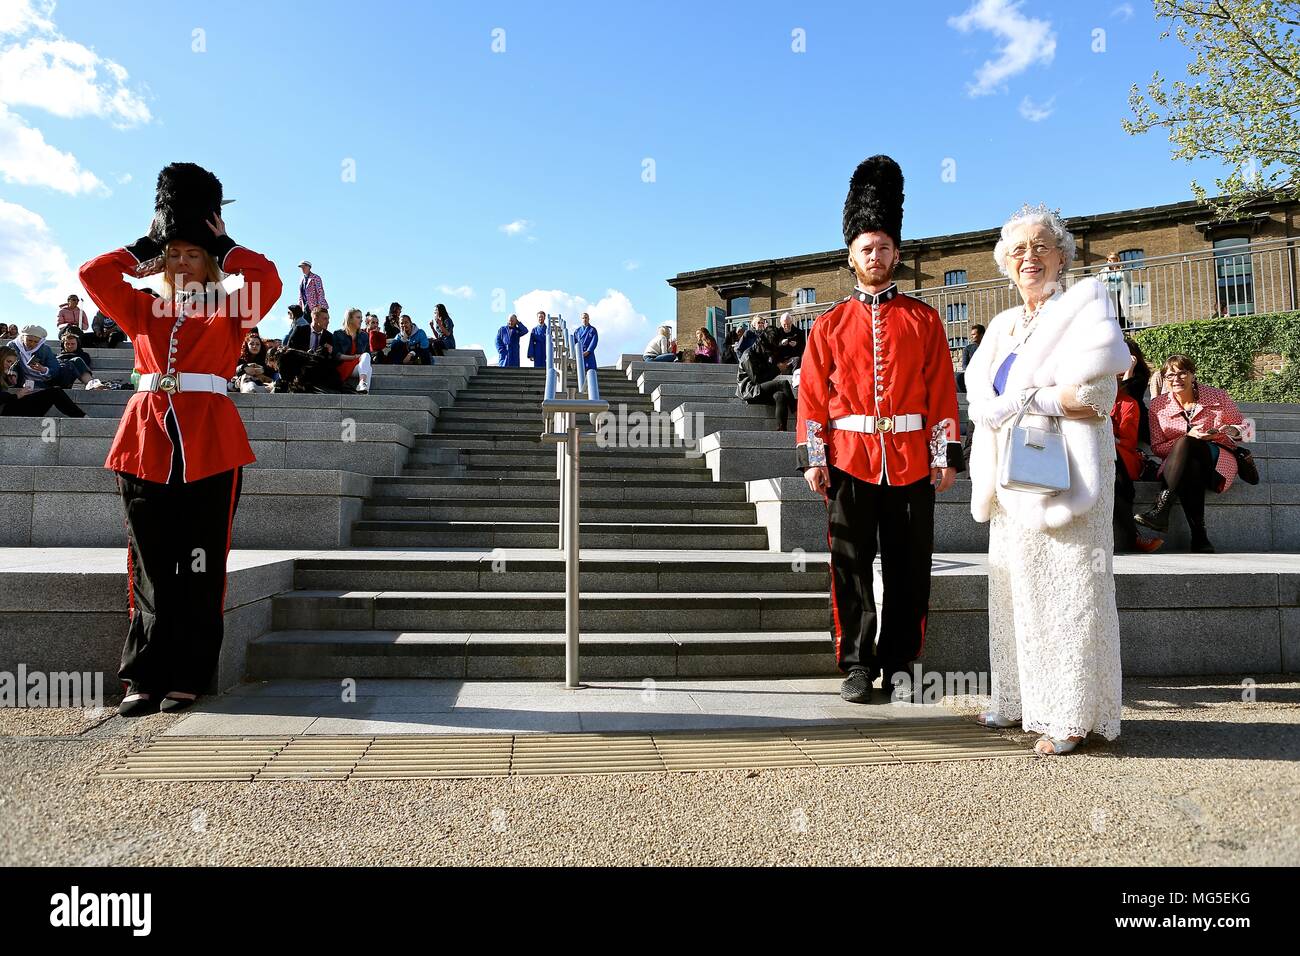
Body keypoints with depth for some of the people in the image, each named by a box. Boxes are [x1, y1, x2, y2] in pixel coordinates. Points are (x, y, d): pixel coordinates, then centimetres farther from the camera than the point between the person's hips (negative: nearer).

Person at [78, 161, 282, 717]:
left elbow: (268, 278, -7)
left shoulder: (230, 313, 8)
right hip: (146, 443, 3)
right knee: (150, 566, 4)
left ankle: (188, 678, 8)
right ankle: (145, 678, 9)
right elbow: (93, 274, 9)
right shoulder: (143, 311, 17)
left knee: (199, 567, 0)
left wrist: (223, 243, 7)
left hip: (210, 447, -3)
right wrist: (146, 247, 17)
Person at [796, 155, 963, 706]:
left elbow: (941, 391, 6)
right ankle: (856, 666, 12)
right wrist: (812, 459, -5)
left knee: (909, 569, 6)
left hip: (913, 462, 1)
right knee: (851, 567, 2)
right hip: (850, 459, -1)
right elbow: (812, 395, 3)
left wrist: (947, 454, -2)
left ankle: (900, 663, 19)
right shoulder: (830, 325, 8)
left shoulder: (924, 320, 9)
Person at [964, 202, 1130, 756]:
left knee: (1069, 594, -4)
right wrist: (1048, 399, -10)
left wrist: (1016, 398, -9)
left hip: (1064, 473, -6)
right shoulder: (1002, 325, 19)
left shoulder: (1085, 303, 3)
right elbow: (978, 395, 4)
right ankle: (1023, 700, 18)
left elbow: (1093, 396, -14)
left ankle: (1073, 715, 4)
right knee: (1015, 588, 8)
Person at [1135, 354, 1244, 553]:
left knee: (1185, 443, -35)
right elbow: (1157, 448, 3)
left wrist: (1229, 431, -12)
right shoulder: (1158, 405, 7)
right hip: (1181, 465, 1)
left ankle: (1161, 510, -45)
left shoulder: (1217, 397, 7)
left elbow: (1242, 429, 13)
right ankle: (1199, 537, -42)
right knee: (1191, 468, -38)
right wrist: (1188, 436, -14)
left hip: (1217, 460, -1)